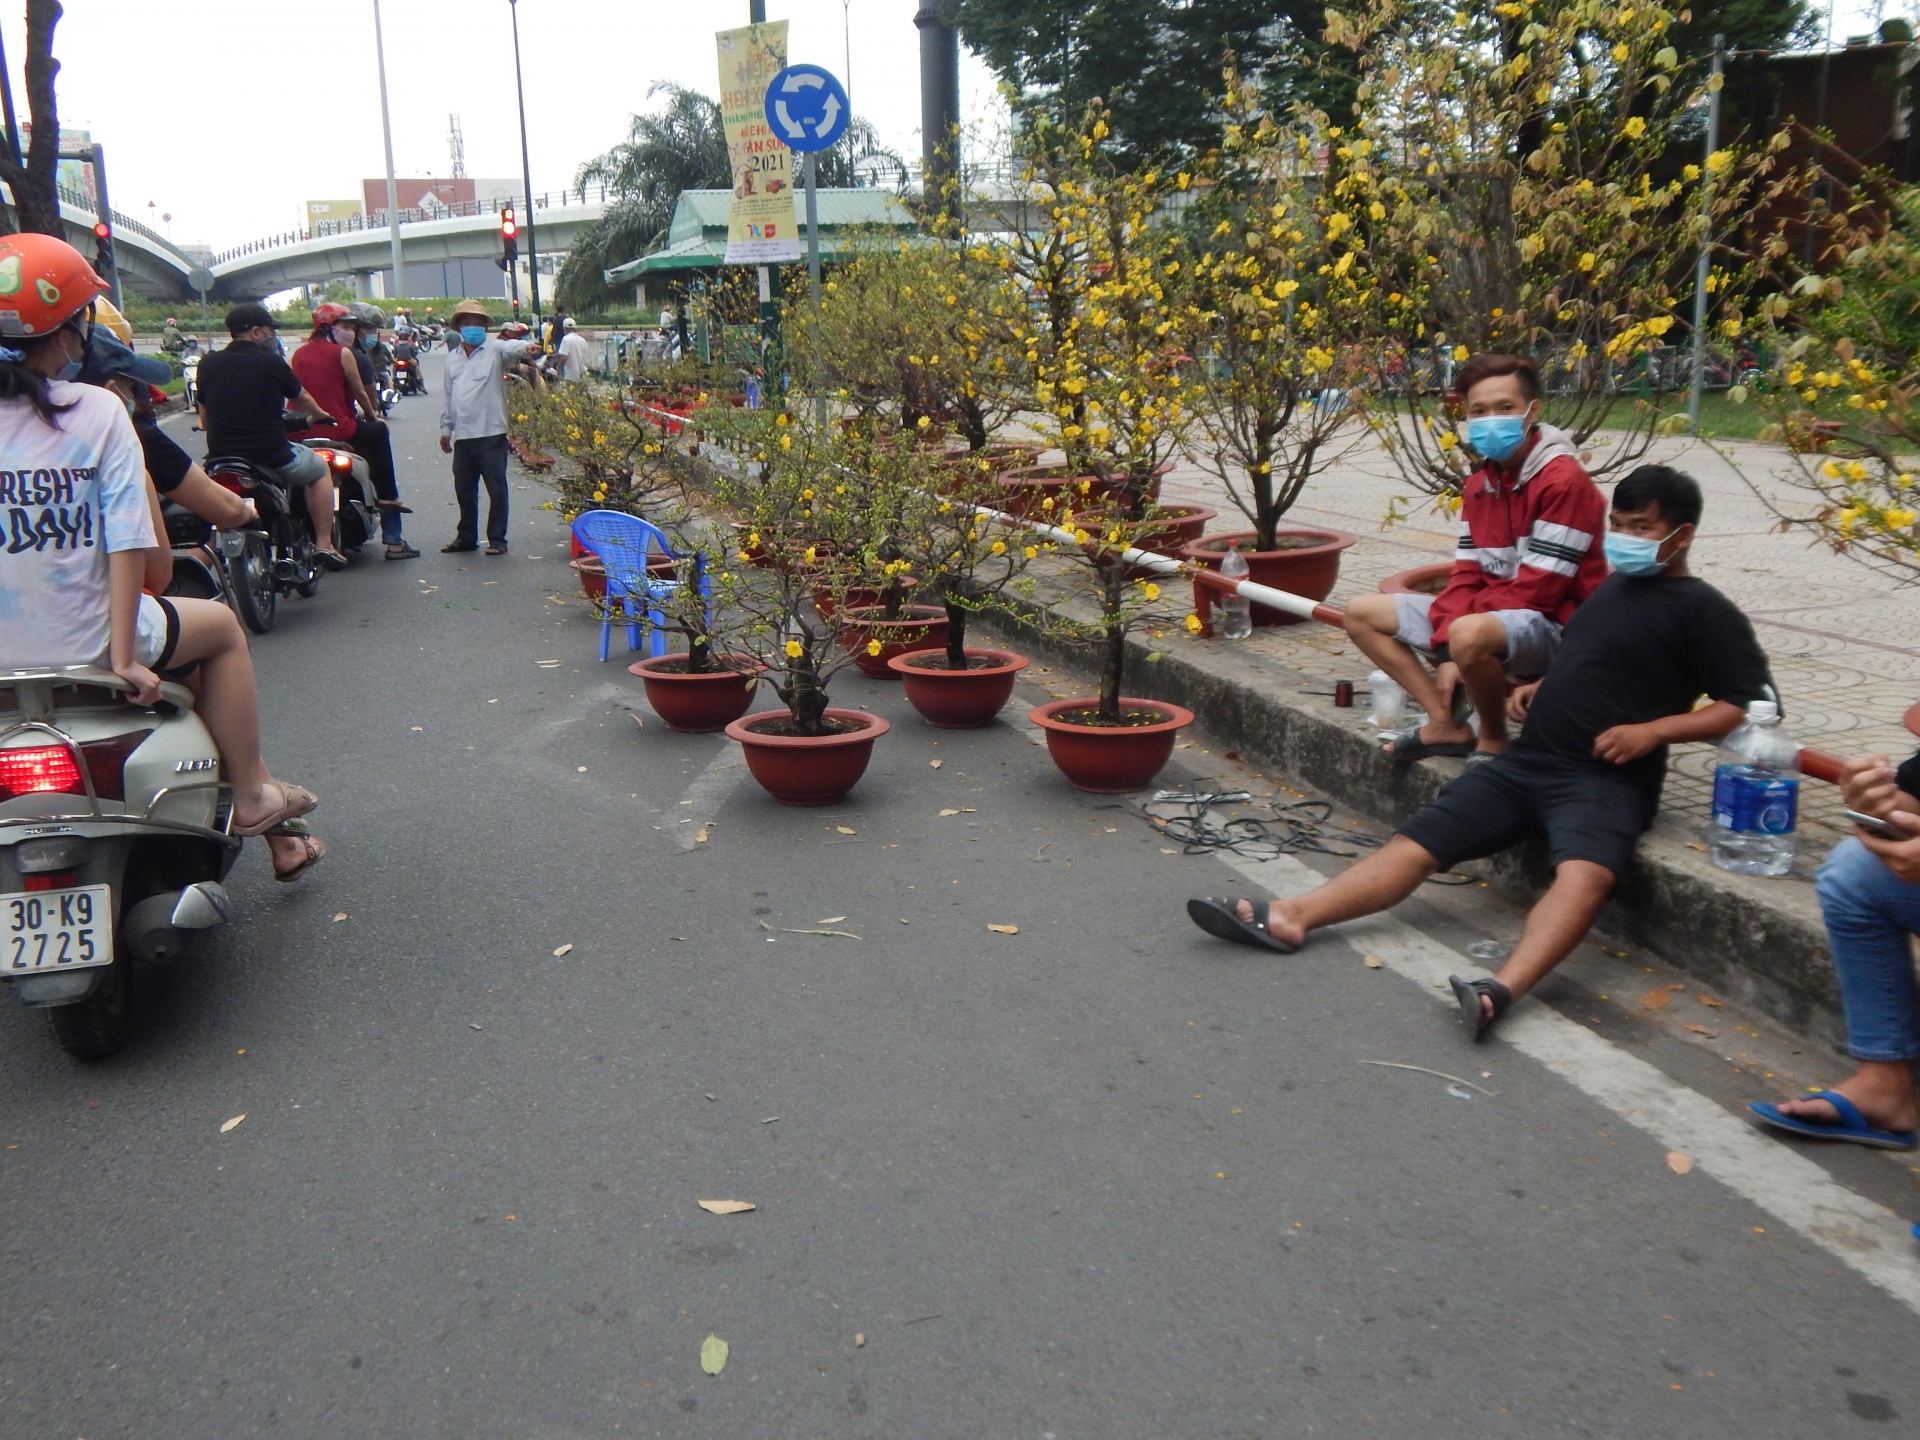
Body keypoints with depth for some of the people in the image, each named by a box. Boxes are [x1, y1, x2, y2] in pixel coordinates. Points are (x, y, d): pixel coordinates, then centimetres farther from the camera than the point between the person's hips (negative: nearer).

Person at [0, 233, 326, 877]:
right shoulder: (97, 411, -10)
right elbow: (128, 541, -16)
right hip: (82, 644, -4)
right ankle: (250, 795, 24)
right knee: (221, 627, 22)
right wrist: (124, 657, -13)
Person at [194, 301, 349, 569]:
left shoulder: (208, 364, 2)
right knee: (320, 469, 23)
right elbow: (302, 398, 11)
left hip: (221, 458, 4)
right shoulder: (271, 362, -8)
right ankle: (324, 545, 17)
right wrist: (320, 415, 32)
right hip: (271, 457, -4)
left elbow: (205, 420, 12)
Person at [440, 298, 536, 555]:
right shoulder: (452, 359, 16)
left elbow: (511, 348, -24)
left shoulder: (494, 350, -2)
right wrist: (445, 429, 18)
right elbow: (448, 397, 20)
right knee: (464, 491, 14)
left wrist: (526, 347, -47)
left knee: (496, 490, -1)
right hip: (462, 436, 6)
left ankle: (497, 539, 7)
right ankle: (466, 537, 25)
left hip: (491, 434, -6)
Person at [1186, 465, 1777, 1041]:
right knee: (1415, 843, -8)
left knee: (1585, 873, -38)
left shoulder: (1701, 609, -1)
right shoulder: (1612, 587, 21)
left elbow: (1752, 706, -8)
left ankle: (1501, 990, -56)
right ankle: (1289, 916, -17)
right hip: (1527, 758, 7)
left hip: (1606, 779, -7)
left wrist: (1653, 730, -16)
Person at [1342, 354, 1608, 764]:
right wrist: (1447, 656, -11)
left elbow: (1537, 591, -20)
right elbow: (1465, 576, 4)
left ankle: (1493, 740, -13)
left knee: (1469, 634, -41)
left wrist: (1453, 641, -13)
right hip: (1487, 616, 9)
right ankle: (1447, 723, -3)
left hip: (1552, 626, -8)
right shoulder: (1478, 486, 8)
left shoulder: (1564, 481, -16)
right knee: (1362, 613, 5)